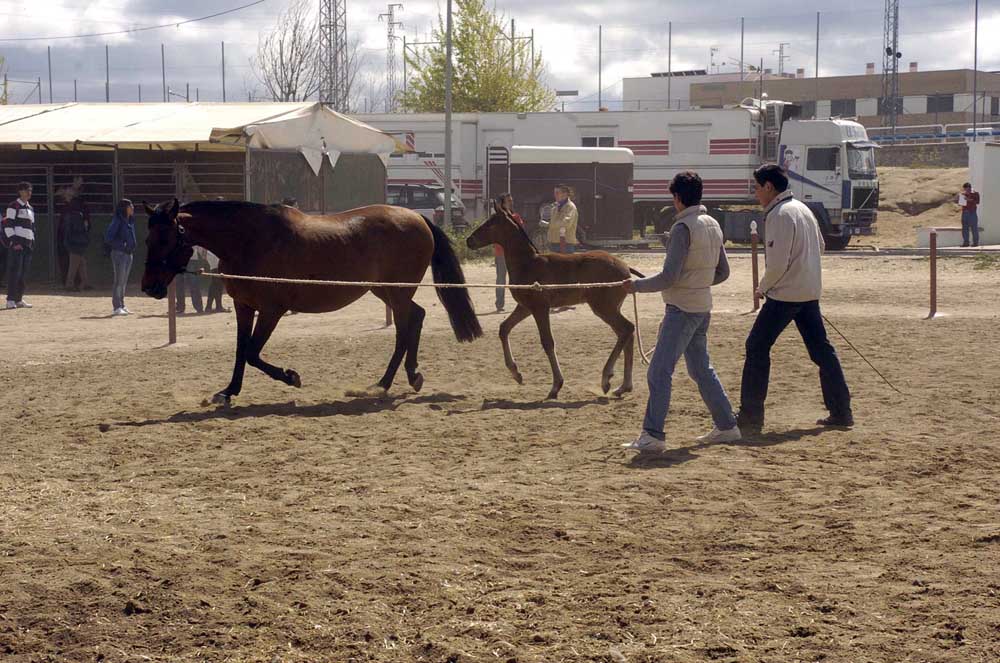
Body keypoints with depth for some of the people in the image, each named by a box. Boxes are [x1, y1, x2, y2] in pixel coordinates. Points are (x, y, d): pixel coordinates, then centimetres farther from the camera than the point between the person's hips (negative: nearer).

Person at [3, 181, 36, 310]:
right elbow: (8, 225, -10)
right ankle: (10, 300, -9)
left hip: (27, 244, 8)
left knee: (24, 273, 7)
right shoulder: (13, 206, -4)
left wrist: (32, 242, 15)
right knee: (14, 271, -10)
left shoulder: (30, 209, 20)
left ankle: (19, 299, 13)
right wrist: (14, 241, -17)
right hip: (16, 243, -8)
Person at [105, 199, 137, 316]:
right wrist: (120, 245, -18)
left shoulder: (130, 221, 12)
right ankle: (117, 308, -8)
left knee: (124, 281, 11)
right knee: (119, 281, -9)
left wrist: (132, 249, 10)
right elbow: (107, 237, -18)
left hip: (129, 254, 8)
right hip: (119, 253, -8)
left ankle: (122, 306, 17)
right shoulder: (117, 221, -12)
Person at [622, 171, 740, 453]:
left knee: (659, 372, -9)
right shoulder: (713, 225, 10)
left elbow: (669, 277, -20)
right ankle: (727, 426, 24)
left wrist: (637, 285, -8)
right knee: (701, 369, 20)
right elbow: (722, 272, 16)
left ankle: (653, 435, -12)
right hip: (702, 308, 9)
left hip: (682, 310, -9)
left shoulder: (683, 227, -16)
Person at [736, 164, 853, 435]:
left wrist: (763, 287, -5)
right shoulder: (803, 209, 13)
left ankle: (750, 416, -3)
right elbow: (820, 246, 23)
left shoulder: (779, 215, -15)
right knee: (821, 349, 12)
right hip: (810, 293, 9)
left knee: (757, 347, -2)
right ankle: (841, 412, 14)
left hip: (785, 294, -9)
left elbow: (777, 263, -21)